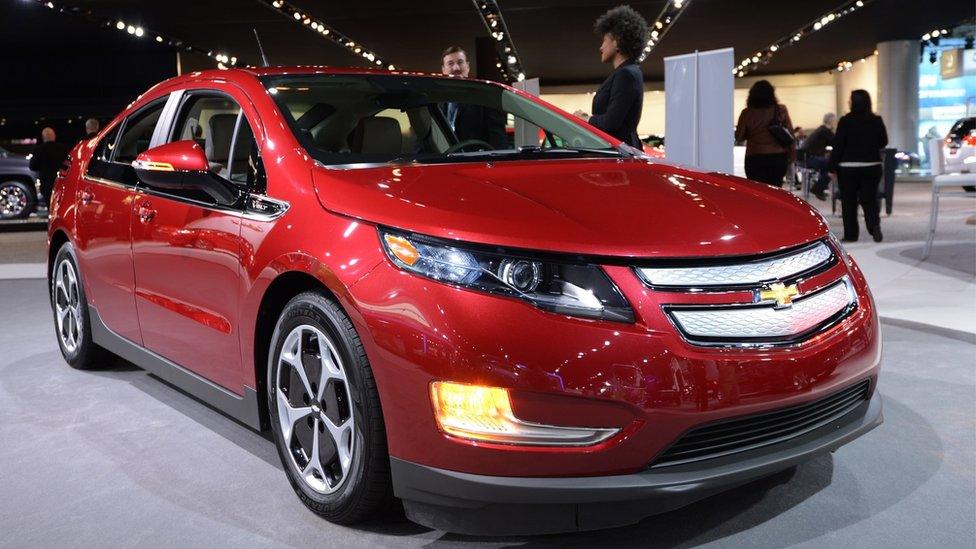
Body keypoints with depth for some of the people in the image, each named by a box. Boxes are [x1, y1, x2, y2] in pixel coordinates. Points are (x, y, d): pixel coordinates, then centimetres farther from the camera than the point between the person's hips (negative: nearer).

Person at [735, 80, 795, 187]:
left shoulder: (747, 113, -5)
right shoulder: (781, 110, -1)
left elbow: (739, 137, 0)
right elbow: (790, 134, -1)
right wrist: (792, 153, 7)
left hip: (755, 159, -2)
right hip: (778, 157, 2)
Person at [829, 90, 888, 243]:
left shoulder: (845, 121, -10)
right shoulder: (877, 121, 1)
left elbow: (838, 145, -10)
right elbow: (883, 142, 12)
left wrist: (832, 167, -5)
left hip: (848, 167, -3)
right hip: (872, 166, 3)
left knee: (849, 201, 6)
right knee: (869, 199, 10)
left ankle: (850, 234, 9)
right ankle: (874, 224, -14)